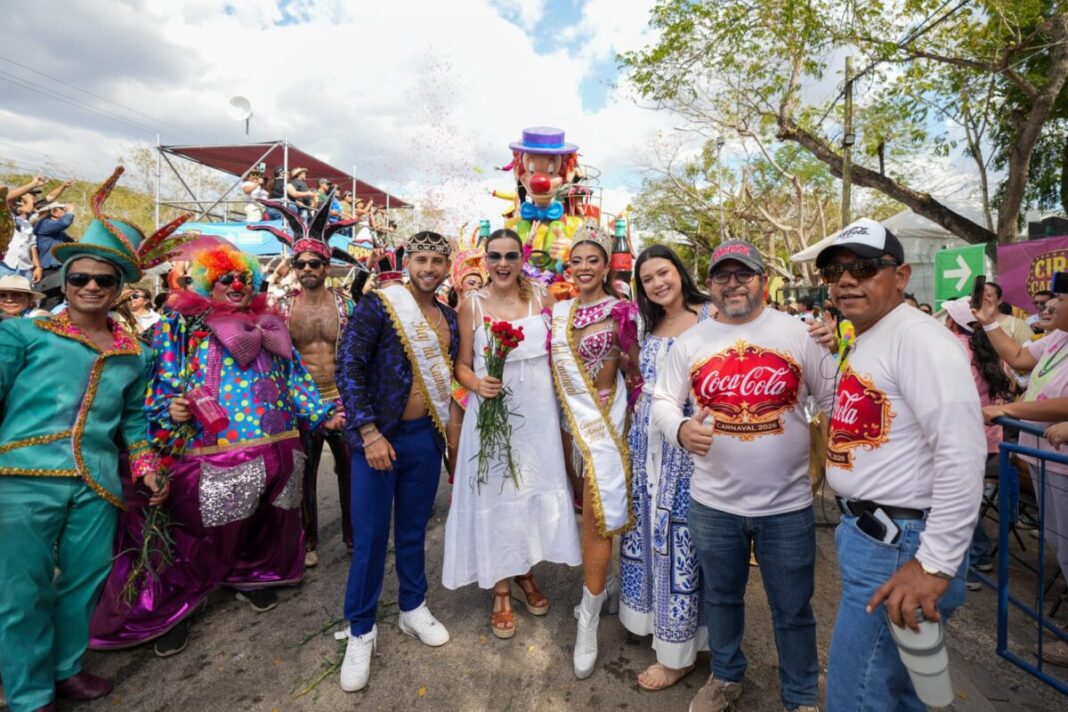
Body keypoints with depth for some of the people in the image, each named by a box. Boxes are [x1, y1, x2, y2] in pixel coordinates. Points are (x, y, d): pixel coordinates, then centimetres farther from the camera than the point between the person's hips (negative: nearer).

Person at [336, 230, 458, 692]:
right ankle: (360, 631, 25)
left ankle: (413, 609, 36)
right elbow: (348, 368, -14)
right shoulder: (378, 304, -10)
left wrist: (448, 429, 10)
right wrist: (369, 433, -18)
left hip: (426, 435, 5)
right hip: (380, 436, -4)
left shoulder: (448, 317, 7)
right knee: (370, 536, 6)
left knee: (414, 528, 17)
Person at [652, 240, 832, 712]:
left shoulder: (798, 333, -3)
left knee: (793, 610, 16)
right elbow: (662, 401, 1)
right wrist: (680, 429, -19)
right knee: (721, 597, 21)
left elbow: (831, 397, 3)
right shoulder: (690, 342, 1)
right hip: (712, 501, 2)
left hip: (787, 502, -1)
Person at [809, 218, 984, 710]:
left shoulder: (917, 337, -19)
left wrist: (936, 563, -25)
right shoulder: (864, 341, 12)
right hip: (867, 531, 9)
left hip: (900, 544, -9)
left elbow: (962, 452, -26)